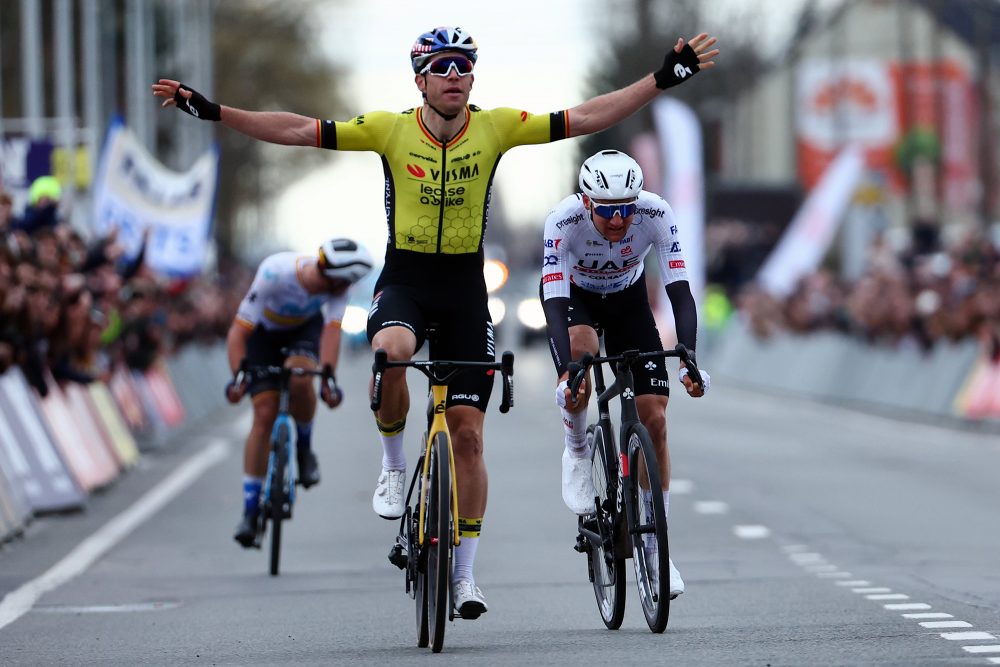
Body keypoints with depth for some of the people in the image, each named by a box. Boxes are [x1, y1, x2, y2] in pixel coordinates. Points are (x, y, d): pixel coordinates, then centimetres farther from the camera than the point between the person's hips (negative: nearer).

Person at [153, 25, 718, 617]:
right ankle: (394, 465, -10)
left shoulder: (495, 127, -6)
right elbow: (298, 131, -9)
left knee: (468, 435, 1)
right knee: (390, 352, -37)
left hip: (466, 290, 1)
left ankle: (465, 573, 12)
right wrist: (213, 111, -16)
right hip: (404, 282, -1)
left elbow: (585, 119, -7)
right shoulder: (391, 129, -8)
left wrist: (664, 79, -13)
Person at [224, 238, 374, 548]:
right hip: (265, 332, -2)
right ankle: (250, 513, -5)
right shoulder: (274, 275, -39)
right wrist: (238, 376, -49)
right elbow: (239, 331, -37)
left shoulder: (338, 282, -29)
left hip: (305, 328, 2)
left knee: (300, 378, -32)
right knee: (264, 415, -12)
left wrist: (328, 377, -48)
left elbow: (332, 329, -34)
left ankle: (304, 448, -3)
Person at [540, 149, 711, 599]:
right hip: (573, 296, -2)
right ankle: (577, 452, -8)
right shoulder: (564, 221, -35)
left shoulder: (656, 215, -31)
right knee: (580, 352, -38)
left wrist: (688, 359, -48)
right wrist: (567, 372, -54)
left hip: (628, 299, 2)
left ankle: (655, 549, 2)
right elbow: (555, 304, -40)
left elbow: (680, 292, -33)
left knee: (654, 418, -9)